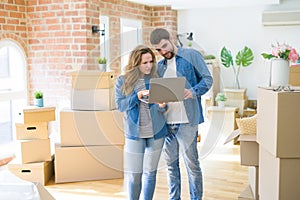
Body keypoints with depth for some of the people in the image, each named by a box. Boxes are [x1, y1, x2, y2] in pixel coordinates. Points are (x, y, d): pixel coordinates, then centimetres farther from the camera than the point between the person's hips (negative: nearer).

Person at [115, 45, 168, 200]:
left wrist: (162, 105, -21)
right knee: (133, 174, 3)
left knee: (150, 172, 11)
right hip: (134, 133, -1)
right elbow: (120, 105, -7)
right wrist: (137, 96, -21)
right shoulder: (123, 81, -2)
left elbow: (162, 109, 3)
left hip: (156, 132, 2)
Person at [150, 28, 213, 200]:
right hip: (166, 121, 6)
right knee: (171, 163, 13)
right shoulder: (160, 66, 17)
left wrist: (193, 91, -22)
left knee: (192, 163, 0)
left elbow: (207, 79, -5)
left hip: (186, 120, -6)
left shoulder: (192, 55, 0)